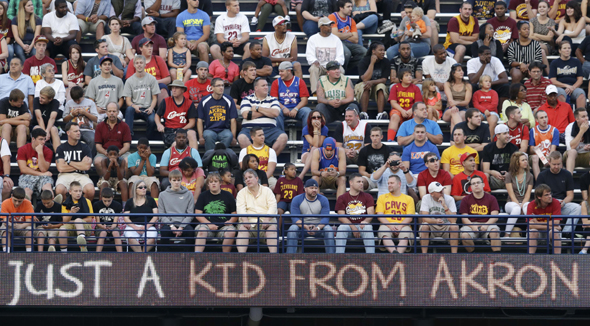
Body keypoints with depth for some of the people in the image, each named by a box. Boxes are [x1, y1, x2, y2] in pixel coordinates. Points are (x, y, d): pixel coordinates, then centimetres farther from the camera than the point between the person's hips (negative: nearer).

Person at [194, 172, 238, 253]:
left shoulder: (228, 196, 14)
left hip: (223, 226, 0)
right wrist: (209, 224, -11)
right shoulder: (203, 196, 14)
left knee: (231, 232, -32)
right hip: (207, 224, 0)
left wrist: (230, 221, -11)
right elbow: (198, 214, 5)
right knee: (201, 231, -34)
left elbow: (235, 214, 12)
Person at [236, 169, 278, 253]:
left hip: (265, 221, 0)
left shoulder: (267, 191, 16)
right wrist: (245, 220, -21)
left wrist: (267, 219, -18)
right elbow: (240, 208, 1)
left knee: (272, 228, -32)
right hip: (249, 222, 0)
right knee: (242, 229, -32)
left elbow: (273, 206, 3)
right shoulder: (242, 193, 18)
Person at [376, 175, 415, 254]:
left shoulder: (409, 199, 19)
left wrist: (400, 226, -14)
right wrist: (390, 225, -12)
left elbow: (409, 217, 7)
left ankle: (399, 253, -61)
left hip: (403, 225, 0)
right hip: (387, 225, 0)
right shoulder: (382, 197, 21)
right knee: (384, 233, -38)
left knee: (405, 235, -37)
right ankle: (394, 252, -61)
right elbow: (379, 215, 8)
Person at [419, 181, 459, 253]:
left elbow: (453, 220, -19)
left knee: (454, 227, -31)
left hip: (445, 227, 0)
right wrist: (435, 221, -37)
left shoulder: (449, 199, -9)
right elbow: (424, 218, -17)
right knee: (424, 226, -33)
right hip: (431, 227, 0)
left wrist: (444, 205, -27)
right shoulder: (426, 198, -7)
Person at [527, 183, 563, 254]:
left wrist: (538, 223, -21)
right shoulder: (532, 205, -16)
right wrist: (549, 226, -27)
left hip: (551, 230, 0)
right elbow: (530, 225, -26)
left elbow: (556, 223, -21)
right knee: (533, 231, -32)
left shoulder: (555, 203, -15)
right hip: (538, 230, 0)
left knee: (555, 232, -32)